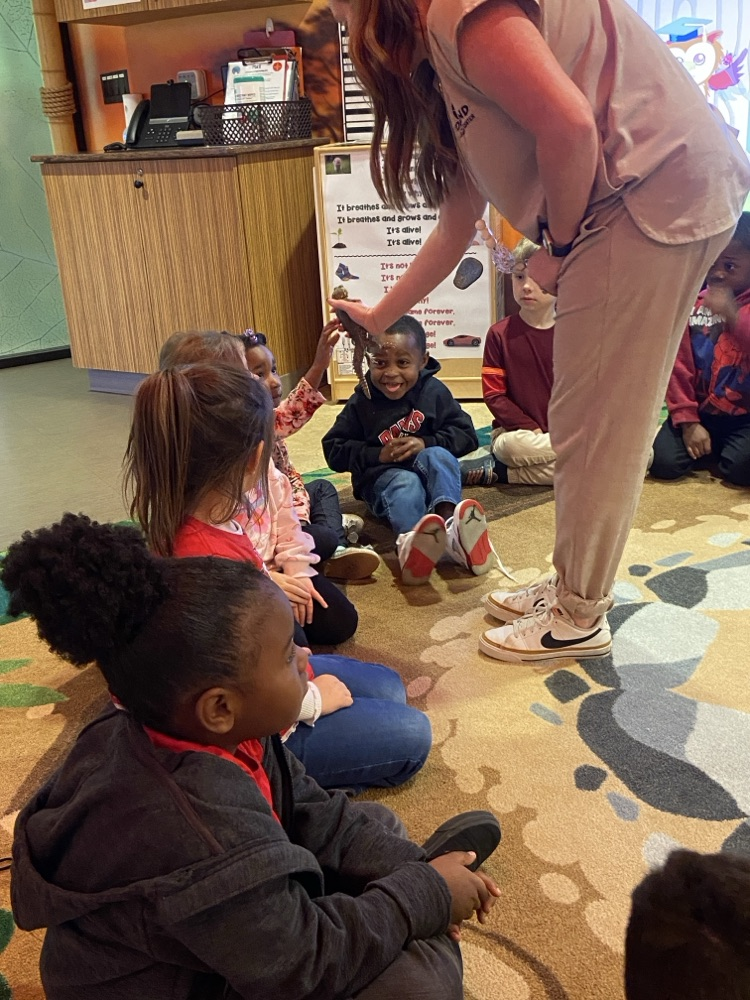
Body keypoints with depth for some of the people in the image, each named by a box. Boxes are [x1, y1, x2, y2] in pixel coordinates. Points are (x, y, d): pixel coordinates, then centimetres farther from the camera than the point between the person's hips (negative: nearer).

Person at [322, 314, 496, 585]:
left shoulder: (434, 391, -2)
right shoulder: (362, 402, -2)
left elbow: (466, 435, -2)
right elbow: (334, 450, -2)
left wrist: (426, 443, -19)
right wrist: (378, 455, -16)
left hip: (430, 473, 2)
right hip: (382, 478, -2)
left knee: (438, 456, -30)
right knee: (406, 484, -35)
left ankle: (448, 522, -60)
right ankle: (411, 541, -71)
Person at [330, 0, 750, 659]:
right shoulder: (444, 73, 23)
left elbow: (570, 125, -22)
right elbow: (456, 229, 27)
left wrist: (558, 244, -6)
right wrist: (379, 318, 33)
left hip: (655, 193, -10)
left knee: (595, 425, -2)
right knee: (599, 422, 14)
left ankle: (579, 619, 13)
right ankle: (574, 586, 29)